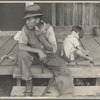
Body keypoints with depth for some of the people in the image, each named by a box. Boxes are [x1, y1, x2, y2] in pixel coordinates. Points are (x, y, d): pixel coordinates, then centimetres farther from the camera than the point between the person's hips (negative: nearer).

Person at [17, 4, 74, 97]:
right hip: (34, 56, 1)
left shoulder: (48, 28, -19)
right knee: (22, 54, -30)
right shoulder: (26, 28, -15)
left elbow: (53, 50, -19)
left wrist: (41, 37, -33)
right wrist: (38, 51, -33)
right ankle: (28, 84, -17)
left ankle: (66, 95, -10)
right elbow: (21, 46, -22)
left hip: (49, 56, -1)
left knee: (64, 72, -24)